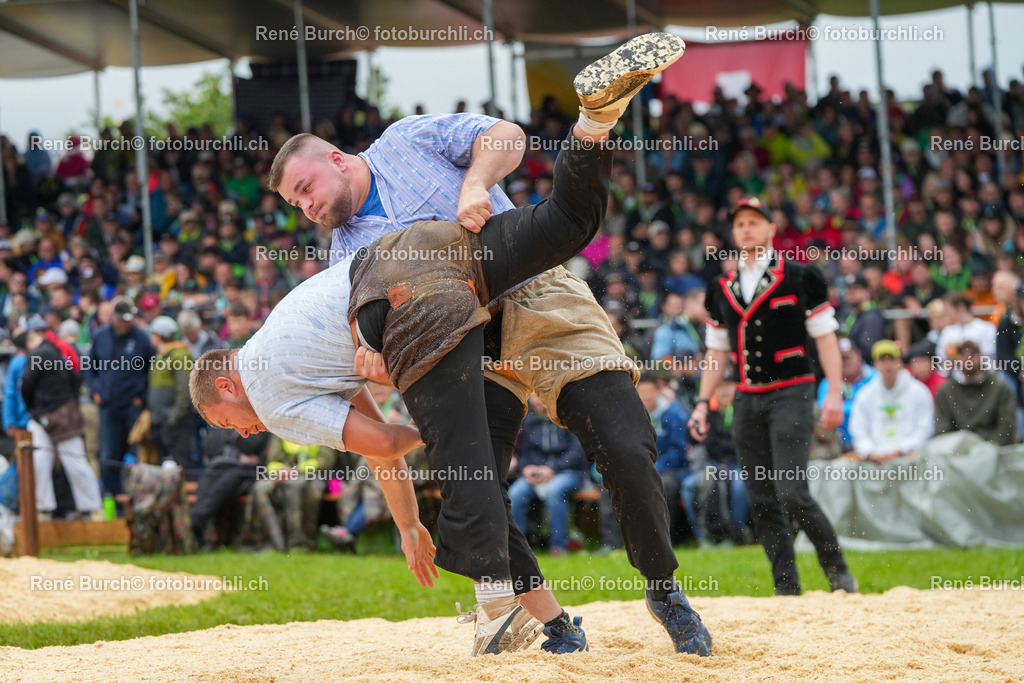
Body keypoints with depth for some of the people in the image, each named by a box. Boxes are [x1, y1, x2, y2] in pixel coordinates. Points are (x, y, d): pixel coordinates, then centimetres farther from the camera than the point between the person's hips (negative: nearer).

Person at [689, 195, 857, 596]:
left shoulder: (800, 278, 0)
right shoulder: (721, 290, 13)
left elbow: (826, 338, -2)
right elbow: (717, 352, 18)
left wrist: (835, 394, -11)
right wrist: (703, 403, 9)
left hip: (791, 395, -5)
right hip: (746, 401, 5)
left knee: (791, 493, -16)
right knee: (762, 501, 2)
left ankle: (838, 572, 0)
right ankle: (787, 590, 6)